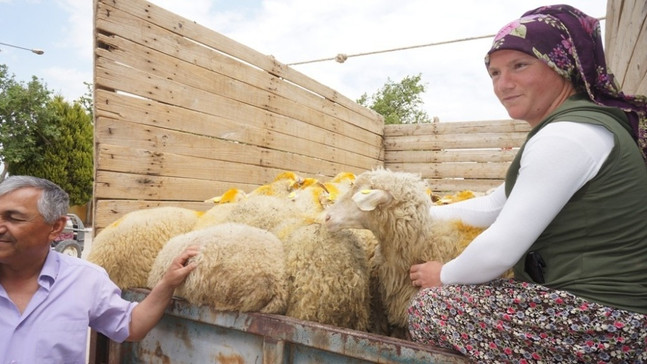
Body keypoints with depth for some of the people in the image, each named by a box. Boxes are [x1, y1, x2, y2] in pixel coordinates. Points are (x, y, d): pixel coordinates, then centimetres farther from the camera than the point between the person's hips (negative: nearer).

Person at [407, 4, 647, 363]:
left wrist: (444, 275, -3)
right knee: (457, 294, 17)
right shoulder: (577, 127, 13)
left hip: (601, 325, -9)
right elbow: (492, 207, 16)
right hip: (604, 307, 10)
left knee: (427, 307, -4)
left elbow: (499, 252, -22)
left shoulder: (568, 134, -21)